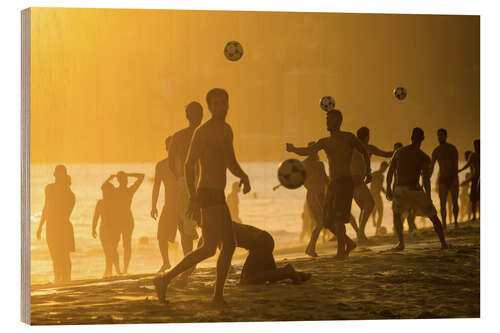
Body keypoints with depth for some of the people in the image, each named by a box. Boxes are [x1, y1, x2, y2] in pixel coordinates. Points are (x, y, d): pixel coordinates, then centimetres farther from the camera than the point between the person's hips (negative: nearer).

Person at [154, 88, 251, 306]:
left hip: (218, 197, 10)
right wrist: (193, 199, -23)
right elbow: (189, 166, -15)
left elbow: (231, 163, 25)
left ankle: (218, 295, 15)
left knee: (229, 244, 11)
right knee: (210, 247, -15)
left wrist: (243, 176, 2)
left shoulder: (226, 130, 16)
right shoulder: (203, 132, -11)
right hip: (207, 195, -10)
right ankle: (165, 280, -11)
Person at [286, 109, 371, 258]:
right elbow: (307, 151, 5)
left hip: (345, 183, -7)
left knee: (338, 217, -19)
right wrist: (293, 149, -11)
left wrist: (368, 171, 2)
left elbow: (364, 152, 11)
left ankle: (341, 251, -17)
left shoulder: (348, 137, 3)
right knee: (328, 221, 5)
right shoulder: (325, 142, 18)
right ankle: (349, 243, 22)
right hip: (332, 184, 7)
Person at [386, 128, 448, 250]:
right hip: (415, 190, -2)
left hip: (399, 190, 2)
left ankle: (401, 243, 14)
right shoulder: (424, 157, -3)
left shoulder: (399, 152, 8)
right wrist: (428, 198, -8)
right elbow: (426, 179, -11)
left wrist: (388, 189, 20)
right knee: (433, 216, 16)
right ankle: (443, 243, 11)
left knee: (396, 214, 28)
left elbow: (390, 173, 10)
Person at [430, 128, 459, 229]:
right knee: (442, 204, -8)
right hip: (442, 180, 2)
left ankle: (456, 222, 25)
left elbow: (456, 165, -13)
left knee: (455, 202, 5)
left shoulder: (452, 148, -6)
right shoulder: (436, 151, 4)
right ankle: (444, 225, -7)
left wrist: (456, 179, -23)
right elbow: (431, 167, 5)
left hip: (453, 179, -2)